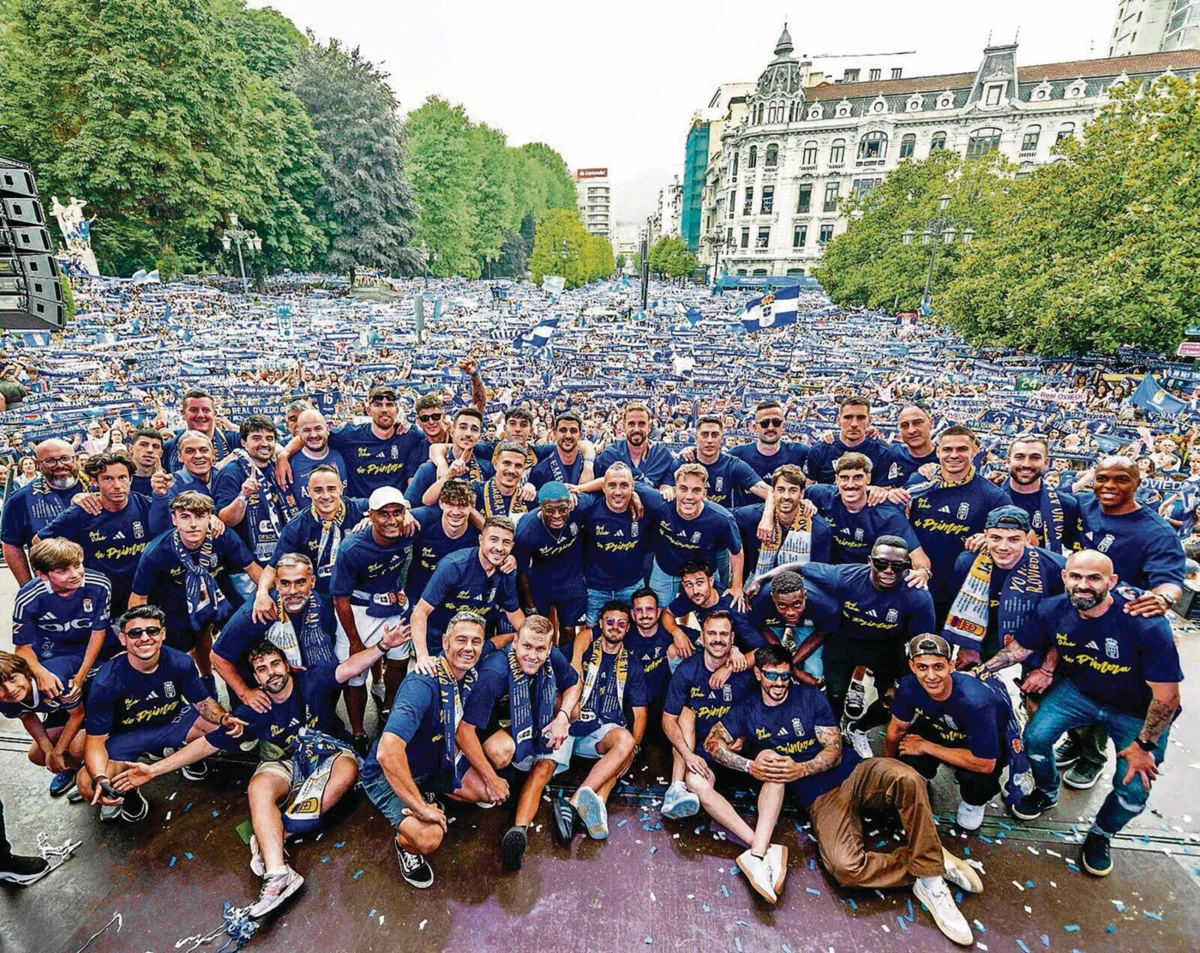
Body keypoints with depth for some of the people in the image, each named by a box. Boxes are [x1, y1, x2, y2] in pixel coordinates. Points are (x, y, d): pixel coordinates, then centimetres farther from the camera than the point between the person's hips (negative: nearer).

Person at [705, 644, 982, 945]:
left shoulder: (809, 696, 2)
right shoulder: (748, 712, 6)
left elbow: (834, 749, 0)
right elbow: (712, 742, 4)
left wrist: (801, 769, -17)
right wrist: (750, 766, -10)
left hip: (853, 773, 0)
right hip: (819, 797, 0)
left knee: (906, 778, -33)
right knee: (845, 867, -30)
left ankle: (929, 874, -16)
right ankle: (924, 867, -7)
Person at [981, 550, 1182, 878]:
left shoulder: (1146, 625, -33)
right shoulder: (1053, 611, -20)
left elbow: (1166, 696, -22)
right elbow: (1019, 648, -3)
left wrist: (1144, 746, -15)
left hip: (1139, 711, -2)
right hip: (1079, 690, 3)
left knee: (1133, 790, -11)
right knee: (1035, 736, -14)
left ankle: (1100, 835, 24)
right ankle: (1046, 793, 21)